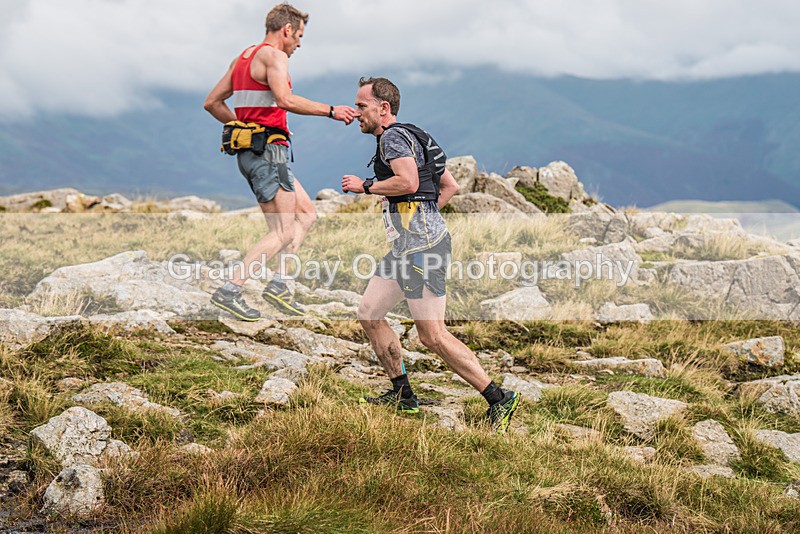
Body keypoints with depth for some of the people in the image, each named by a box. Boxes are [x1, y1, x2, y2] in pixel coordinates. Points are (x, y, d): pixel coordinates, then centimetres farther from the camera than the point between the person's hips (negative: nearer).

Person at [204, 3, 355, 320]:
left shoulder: (243, 58, 19)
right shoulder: (274, 56, -9)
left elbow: (212, 103, 21)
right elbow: (285, 99, -27)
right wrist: (331, 111, -21)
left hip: (249, 151, 10)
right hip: (268, 150, -10)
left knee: (307, 214, 17)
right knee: (283, 233, -8)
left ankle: (277, 284, 8)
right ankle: (228, 292, -10)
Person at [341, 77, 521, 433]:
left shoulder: (393, 137, -7)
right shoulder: (411, 137, 24)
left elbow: (408, 181, -24)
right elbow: (450, 186, 27)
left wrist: (365, 186, -11)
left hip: (420, 245, -11)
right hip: (408, 244, 11)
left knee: (433, 335, -12)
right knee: (368, 314, 13)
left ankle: (499, 400, -9)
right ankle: (402, 396, 18)